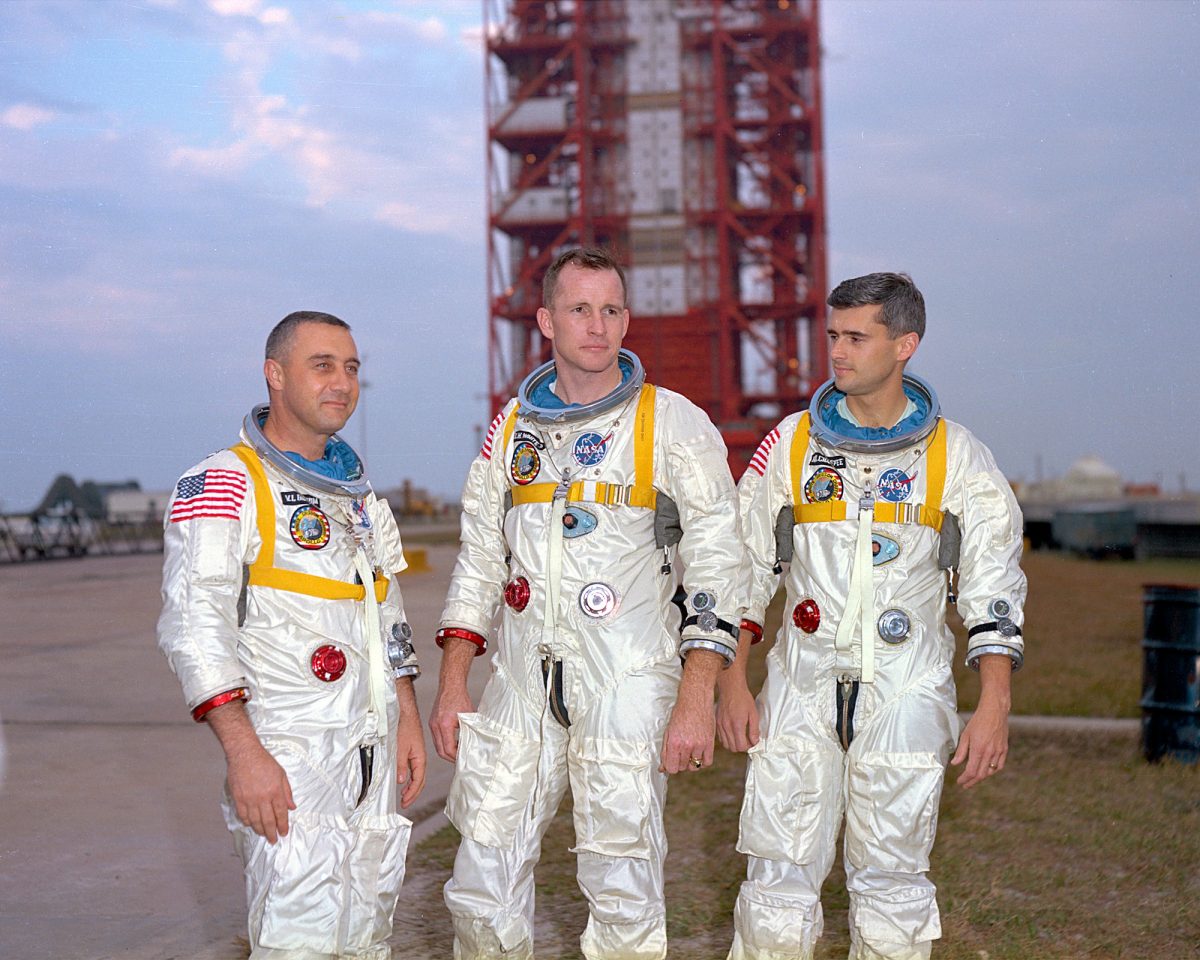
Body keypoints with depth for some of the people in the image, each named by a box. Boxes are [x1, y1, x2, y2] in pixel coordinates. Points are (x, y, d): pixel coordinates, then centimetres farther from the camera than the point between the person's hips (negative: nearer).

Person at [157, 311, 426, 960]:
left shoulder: (356, 493, 17)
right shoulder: (222, 486, -8)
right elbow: (194, 626, -16)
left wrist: (408, 718, 16)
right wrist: (244, 754, -23)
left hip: (373, 757, 8)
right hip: (288, 759, -7)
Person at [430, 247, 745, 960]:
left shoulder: (673, 424, -2)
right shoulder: (513, 427, 11)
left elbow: (716, 567, -6)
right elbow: (480, 561, 16)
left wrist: (696, 702, -14)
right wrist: (452, 685, 8)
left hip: (627, 688, -4)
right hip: (520, 687, 4)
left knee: (624, 891, -1)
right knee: (483, 889, 6)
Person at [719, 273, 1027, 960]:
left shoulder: (956, 458, 1)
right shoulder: (791, 444, 5)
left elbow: (995, 591, 2)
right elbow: (745, 567, 10)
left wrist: (994, 707, -7)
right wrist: (732, 683, 3)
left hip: (906, 695, -1)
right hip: (803, 688, 1)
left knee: (893, 880, 3)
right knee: (780, 874, -1)